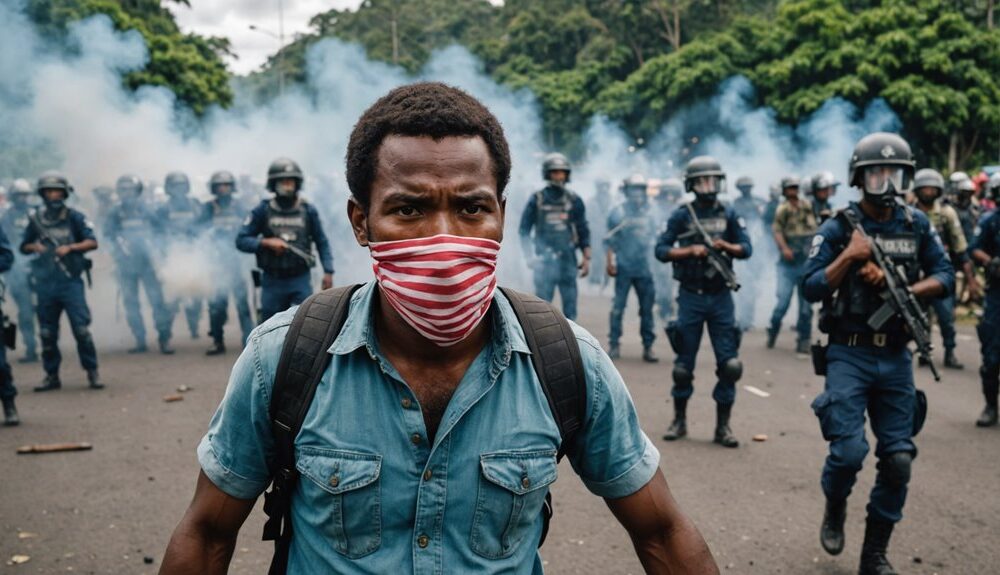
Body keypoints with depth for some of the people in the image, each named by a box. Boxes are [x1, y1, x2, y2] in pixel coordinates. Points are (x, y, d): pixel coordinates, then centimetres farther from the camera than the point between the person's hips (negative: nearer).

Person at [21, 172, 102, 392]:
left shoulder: (74, 217, 0)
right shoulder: (35, 219, 9)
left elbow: (92, 242, -4)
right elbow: (23, 246, 18)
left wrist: (70, 247, -18)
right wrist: (34, 246, -3)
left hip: (71, 282, -3)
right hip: (44, 283, 4)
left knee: (81, 329, -8)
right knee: (47, 333, 8)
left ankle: (92, 373, 2)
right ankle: (52, 376, 19)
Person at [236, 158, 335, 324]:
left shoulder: (308, 210, 2)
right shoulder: (263, 210, 0)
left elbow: (322, 242, 6)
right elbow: (241, 240, -1)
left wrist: (328, 271, -3)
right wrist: (266, 243, -16)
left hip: (301, 281, 0)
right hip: (272, 281, 0)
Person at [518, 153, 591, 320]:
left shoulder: (574, 200, 6)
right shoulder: (537, 200, 0)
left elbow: (583, 231, 9)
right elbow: (524, 230, 3)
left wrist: (586, 258, 2)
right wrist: (529, 256, -5)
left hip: (568, 261, 2)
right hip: (544, 262, -2)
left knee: (570, 308, 5)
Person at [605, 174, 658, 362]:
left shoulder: (648, 214, 9)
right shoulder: (618, 212, 0)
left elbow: (652, 239, 16)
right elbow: (610, 240, 0)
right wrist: (610, 262, -7)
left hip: (644, 269, 3)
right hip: (624, 268, -3)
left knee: (647, 308, 3)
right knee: (618, 306, 0)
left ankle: (648, 346, 10)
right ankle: (614, 345, 9)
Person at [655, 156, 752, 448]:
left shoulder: (728, 215, 6)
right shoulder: (682, 216, -1)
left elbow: (746, 248, 5)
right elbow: (661, 250, -4)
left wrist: (726, 246, -14)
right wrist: (690, 251, -17)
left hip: (721, 297, 2)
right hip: (691, 296, -2)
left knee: (729, 363, -3)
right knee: (684, 362, 6)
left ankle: (723, 426, 9)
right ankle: (679, 420, 22)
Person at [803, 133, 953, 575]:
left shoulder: (916, 225, 5)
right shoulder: (837, 228, -5)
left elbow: (945, 277, 5)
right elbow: (811, 289, -9)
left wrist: (902, 290, -11)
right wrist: (850, 255, -20)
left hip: (896, 358, 4)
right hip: (849, 356, -3)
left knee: (898, 460, 4)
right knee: (849, 451, -12)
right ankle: (835, 508, 23)